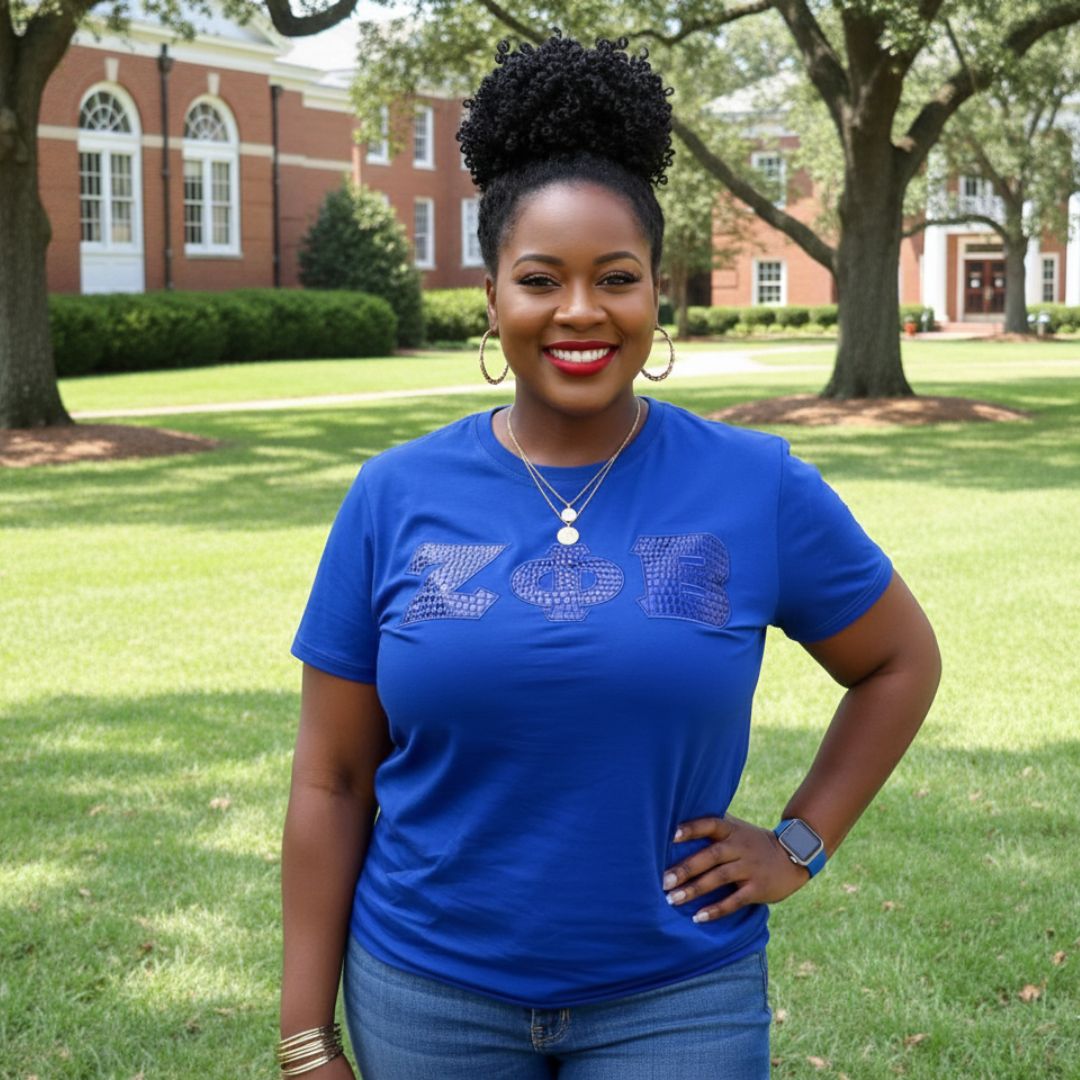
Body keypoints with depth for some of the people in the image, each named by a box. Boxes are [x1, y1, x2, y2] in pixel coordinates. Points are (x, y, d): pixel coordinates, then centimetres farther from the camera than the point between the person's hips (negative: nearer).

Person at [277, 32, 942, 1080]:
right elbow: (332, 783, -1)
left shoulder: (758, 487, -6)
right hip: (428, 994, 1)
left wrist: (800, 842, 0)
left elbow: (900, 661, 9)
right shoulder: (396, 496, -5)